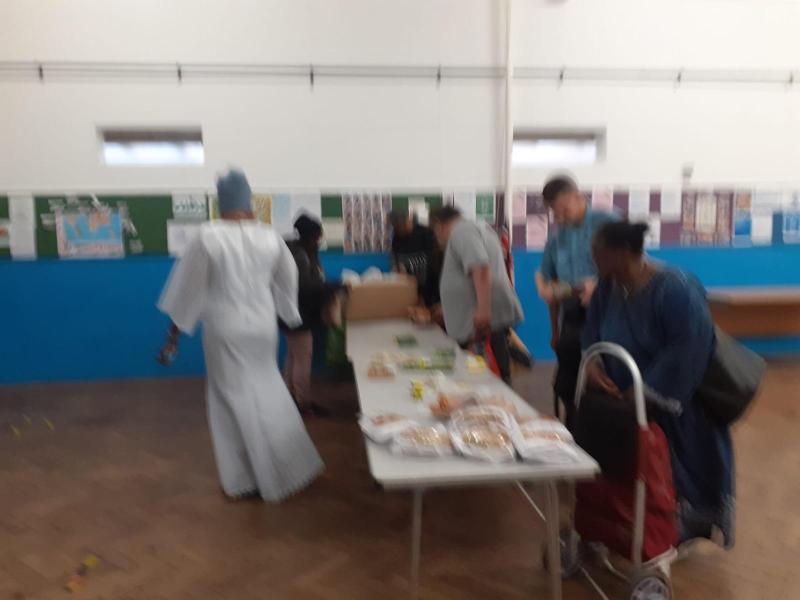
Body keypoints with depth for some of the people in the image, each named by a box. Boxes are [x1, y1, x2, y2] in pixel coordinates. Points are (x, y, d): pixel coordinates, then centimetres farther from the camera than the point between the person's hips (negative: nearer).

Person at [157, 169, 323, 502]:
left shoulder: (208, 236, -12)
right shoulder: (270, 236, -1)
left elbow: (189, 285, -5)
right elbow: (287, 280, 11)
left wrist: (176, 327, 6)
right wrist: (290, 317, 27)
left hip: (225, 329, -3)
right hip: (263, 326, 4)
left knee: (234, 398, 8)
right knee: (267, 390, 19)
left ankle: (243, 478, 19)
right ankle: (290, 464, 22)